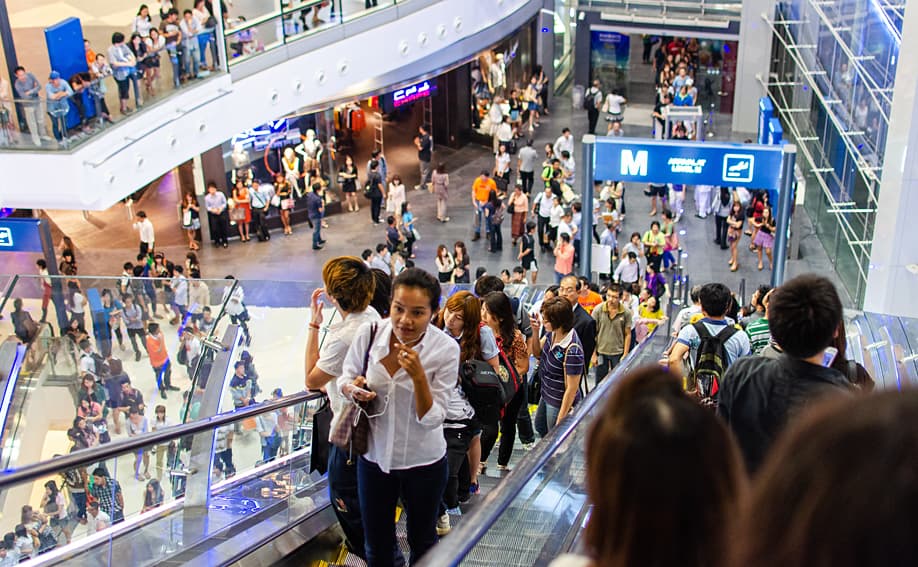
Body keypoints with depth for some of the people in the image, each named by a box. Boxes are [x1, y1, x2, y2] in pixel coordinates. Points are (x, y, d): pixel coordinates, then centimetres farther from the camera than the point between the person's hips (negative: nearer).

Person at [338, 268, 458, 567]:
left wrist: (418, 376, -35)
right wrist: (353, 389, -20)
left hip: (423, 462, -2)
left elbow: (431, 419, -19)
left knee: (422, 541, 21)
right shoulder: (368, 334, -15)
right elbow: (346, 378, 3)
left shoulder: (445, 349, -21)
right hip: (374, 456, 2)